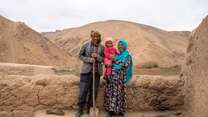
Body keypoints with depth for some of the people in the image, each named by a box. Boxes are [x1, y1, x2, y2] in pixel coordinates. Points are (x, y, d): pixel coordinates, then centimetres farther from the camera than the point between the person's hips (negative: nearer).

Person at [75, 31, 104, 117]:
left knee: (94, 91, 9)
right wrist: (89, 59, -13)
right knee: (83, 91, 0)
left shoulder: (102, 47, 2)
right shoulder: (86, 45, -1)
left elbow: (104, 59, 6)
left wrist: (97, 57, -14)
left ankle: (90, 108, 27)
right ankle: (80, 110, 17)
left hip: (97, 72, 2)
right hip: (86, 71, -2)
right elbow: (80, 55, 2)